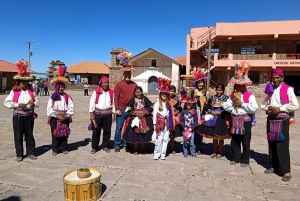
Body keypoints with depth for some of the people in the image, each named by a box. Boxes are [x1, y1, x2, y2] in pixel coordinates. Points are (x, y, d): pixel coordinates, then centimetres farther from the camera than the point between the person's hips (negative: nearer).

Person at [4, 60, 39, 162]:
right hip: (18, 117, -1)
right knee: (18, 136, 5)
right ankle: (19, 154, 18)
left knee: (29, 135, 9)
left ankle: (30, 152, 20)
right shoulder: (14, 91, -2)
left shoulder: (31, 91, 5)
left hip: (29, 116, 2)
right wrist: (18, 105, -16)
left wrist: (34, 104, -14)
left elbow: (37, 102, 8)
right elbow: (7, 102, -5)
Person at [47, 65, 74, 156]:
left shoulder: (67, 97, 1)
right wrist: (56, 115, -12)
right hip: (54, 118, -1)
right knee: (55, 134, 4)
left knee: (64, 133, 8)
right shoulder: (52, 96, -2)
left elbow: (71, 108, -2)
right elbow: (49, 109, -5)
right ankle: (55, 149, 16)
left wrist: (66, 115, -11)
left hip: (65, 118, 1)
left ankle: (64, 148, 22)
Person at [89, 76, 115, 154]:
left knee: (107, 130, 8)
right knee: (96, 131, 3)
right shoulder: (96, 91, 0)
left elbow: (113, 103, 8)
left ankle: (105, 146, 22)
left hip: (108, 114, 2)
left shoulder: (111, 92, 6)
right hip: (97, 114, -2)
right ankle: (94, 147, 14)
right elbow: (92, 102, -1)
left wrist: (113, 114, 5)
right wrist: (91, 113, -6)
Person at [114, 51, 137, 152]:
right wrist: (117, 109, -10)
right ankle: (117, 145, 17)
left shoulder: (134, 85, 8)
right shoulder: (119, 84, -1)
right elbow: (116, 97, -4)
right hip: (121, 110, -3)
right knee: (119, 128, 4)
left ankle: (126, 144, 24)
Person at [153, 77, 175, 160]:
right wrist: (154, 124, -5)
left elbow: (170, 114, 7)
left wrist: (170, 124, 2)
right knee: (159, 139, -6)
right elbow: (154, 113, -1)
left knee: (165, 139, 5)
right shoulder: (157, 103, 0)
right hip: (160, 122, -3)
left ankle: (163, 154, 13)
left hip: (167, 123, 3)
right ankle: (157, 154, 4)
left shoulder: (169, 104, 9)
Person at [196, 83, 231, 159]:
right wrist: (211, 111, -8)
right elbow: (206, 107, 9)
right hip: (213, 119, 3)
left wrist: (219, 113, -15)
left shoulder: (226, 98, -3)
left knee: (221, 137, 6)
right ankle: (215, 152, 26)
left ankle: (219, 153, 20)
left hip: (222, 119, -3)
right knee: (214, 136, 12)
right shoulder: (212, 97, 8)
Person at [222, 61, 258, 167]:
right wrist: (233, 102, -13)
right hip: (235, 120, 5)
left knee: (246, 142, 5)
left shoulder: (250, 96, -7)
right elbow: (225, 106, 1)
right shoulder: (232, 95, 9)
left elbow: (254, 108, -20)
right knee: (234, 141, 13)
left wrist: (242, 104, -16)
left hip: (246, 120, -5)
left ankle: (245, 160, 18)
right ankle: (236, 158, 26)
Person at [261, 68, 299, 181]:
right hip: (271, 120, 6)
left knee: (282, 145, -7)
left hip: (282, 120, -6)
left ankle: (286, 171, 1)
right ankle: (274, 166, 23)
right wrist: (267, 109, -3)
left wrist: (279, 109, -16)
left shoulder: (287, 89, -6)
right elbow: (264, 104, 18)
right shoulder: (270, 89, 12)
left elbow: (295, 105, -13)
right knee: (271, 143, 10)